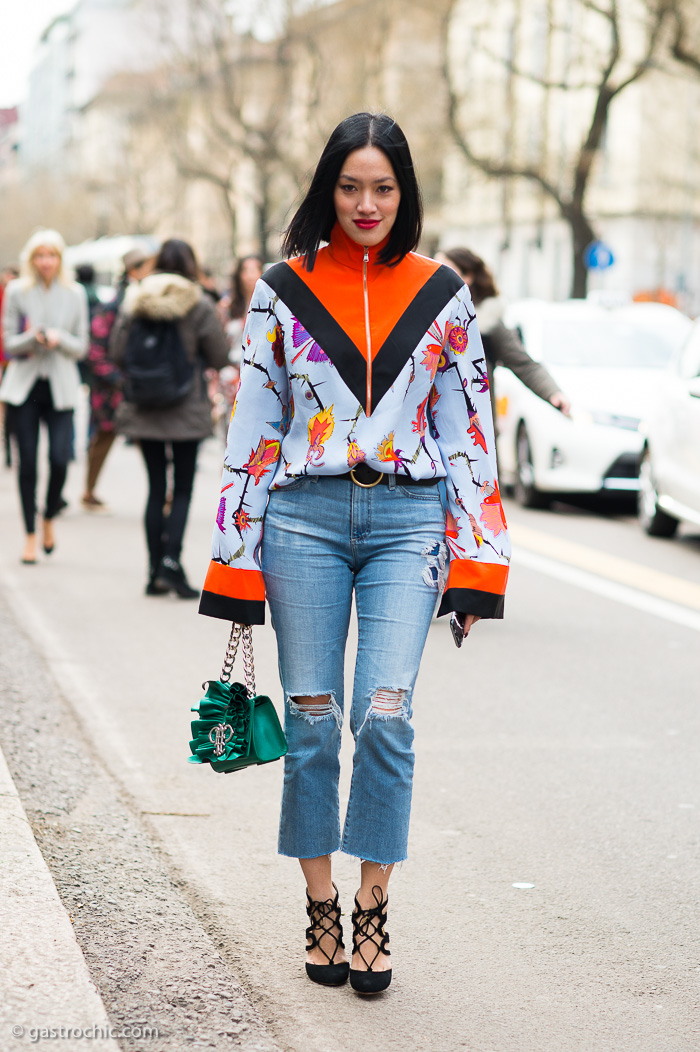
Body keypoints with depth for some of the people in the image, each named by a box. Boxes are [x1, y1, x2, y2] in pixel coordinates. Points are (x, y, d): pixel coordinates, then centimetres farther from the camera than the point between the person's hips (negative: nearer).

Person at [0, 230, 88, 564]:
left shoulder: (75, 294, 5)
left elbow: (82, 346, 7)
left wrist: (60, 339, -14)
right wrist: (33, 339, -18)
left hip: (60, 386, 0)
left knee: (59, 459, -12)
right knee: (27, 462, 0)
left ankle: (49, 517, 15)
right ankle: (31, 534, 12)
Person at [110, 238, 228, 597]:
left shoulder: (136, 301, -1)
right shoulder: (199, 305, -9)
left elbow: (117, 354, 0)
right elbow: (219, 357, -5)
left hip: (144, 409, 3)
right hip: (186, 411, -3)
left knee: (156, 489, 10)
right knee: (183, 489, 5)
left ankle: (156, 570, 10)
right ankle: (171, 560, -12)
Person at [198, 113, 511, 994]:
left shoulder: (441, 295, 5)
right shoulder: (283, 292, 4)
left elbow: (471, 432, 6)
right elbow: (251, 426, 5)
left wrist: (474, 569, 0)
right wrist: (236, 562, 1)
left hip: (406, 520, 0)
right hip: (305, 517, 1)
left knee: (385, 715, -11)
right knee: (311, 721, 3)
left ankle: (373, 911, 3)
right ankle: (321, 912, 16)